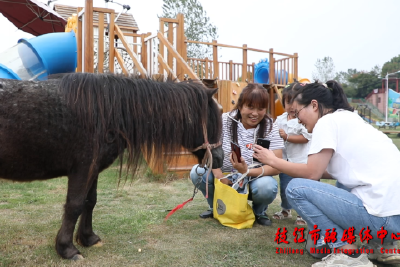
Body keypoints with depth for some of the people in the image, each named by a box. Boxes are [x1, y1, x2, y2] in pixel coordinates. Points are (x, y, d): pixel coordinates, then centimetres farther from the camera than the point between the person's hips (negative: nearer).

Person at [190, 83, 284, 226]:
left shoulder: (270, 128, -13)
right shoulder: (224, 120, -10)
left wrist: (247, 171, -35)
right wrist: (219, 176, -28)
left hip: (253, 181, -1)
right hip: (225, 178, 2)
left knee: (267, 187, -34)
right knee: (197, 172, -22)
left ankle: (259, 211, 4)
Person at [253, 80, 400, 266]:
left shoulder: (327, 121, -7)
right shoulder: (348, 119, 19)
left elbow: (312, 174, -9)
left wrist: (273, 161, 4)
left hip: (383, 215, -10)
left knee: (296, 188, -6)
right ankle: (382, 247, 20)